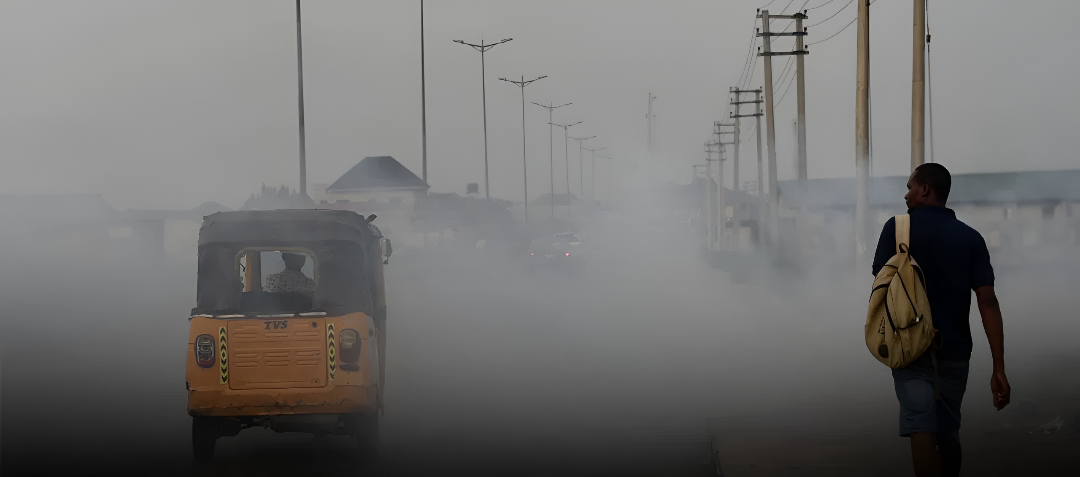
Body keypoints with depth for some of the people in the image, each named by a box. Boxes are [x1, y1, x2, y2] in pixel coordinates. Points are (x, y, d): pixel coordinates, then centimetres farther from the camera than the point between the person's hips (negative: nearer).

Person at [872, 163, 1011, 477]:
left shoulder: (898, 227, -3)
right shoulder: (971, 238, 4)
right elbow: (987, 301, -4)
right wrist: (999, 369, -5)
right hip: (955, 350, 4)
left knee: (921, 429, -12)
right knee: (948, 434, 17)